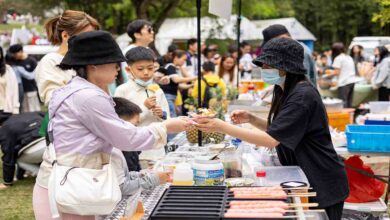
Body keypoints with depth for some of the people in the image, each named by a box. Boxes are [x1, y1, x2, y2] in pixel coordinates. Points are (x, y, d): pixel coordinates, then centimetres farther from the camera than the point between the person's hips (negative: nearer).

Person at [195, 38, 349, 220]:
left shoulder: (302, 96, -23)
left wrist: (223, 127, -30)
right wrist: (251, 119, -1)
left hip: (323, 185, -9)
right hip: (305, 179, 9)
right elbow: (277, 130, 16)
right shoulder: (287, 92, 8)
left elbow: (272, 139, -29)